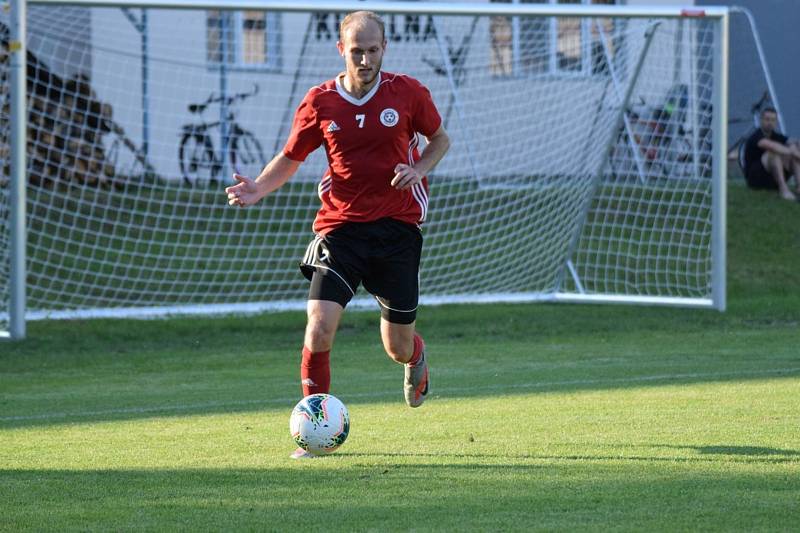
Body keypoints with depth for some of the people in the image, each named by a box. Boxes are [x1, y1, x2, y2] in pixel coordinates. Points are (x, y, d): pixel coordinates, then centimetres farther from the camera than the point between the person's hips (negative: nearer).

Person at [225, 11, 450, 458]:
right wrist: (257, 190, -10)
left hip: (398, 225, 0)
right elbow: (291, 158, 9)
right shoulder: (319, 103, -3)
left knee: (398, 347, 9)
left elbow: (440, 139, 12)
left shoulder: (408, 93, -3)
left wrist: (419, 169, -9)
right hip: (340, 225, 0)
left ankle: (416, 357, 50)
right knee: (320, 324, -19)